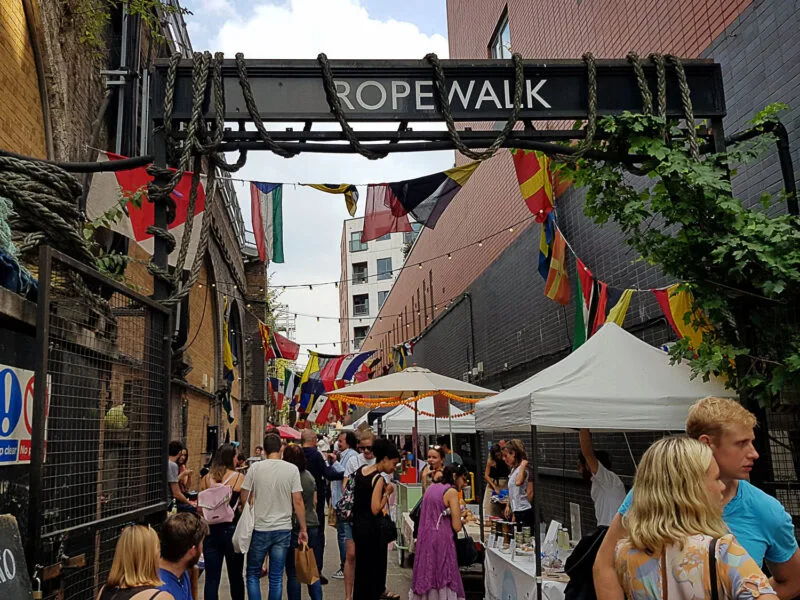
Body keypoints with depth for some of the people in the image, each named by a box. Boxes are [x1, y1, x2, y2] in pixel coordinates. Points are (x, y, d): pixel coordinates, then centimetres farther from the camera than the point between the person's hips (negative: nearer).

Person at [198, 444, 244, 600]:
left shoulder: (206, 479, 1)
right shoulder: (240, 478, -8)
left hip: (211, 530, 2)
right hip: (232, 530, -2)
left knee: (211, 577, 6)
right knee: (235, 576, 14)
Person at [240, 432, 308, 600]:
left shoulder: (255, 468, -5)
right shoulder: (292, 469, -5)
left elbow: (243, 499, -1)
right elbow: (298, 501, -6)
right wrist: (303, 529, 2)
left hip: (259, 529, -1)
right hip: (283, 529, 1)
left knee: (253, 574, 14)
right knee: (276, 578, 9)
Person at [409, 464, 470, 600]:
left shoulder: (431, 487, 12)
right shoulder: (452, 492, -10)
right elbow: (457, 527, -12)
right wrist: (462, 520, 7)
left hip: (424, 539, 7)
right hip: (441, 540, -7)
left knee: (426, 576, 14)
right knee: (443, 578, 0)